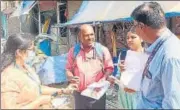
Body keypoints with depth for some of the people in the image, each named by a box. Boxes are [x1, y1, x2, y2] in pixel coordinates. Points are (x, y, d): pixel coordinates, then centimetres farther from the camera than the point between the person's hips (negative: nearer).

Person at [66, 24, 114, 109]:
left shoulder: (102, 50, -1)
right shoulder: (73, 51, 4)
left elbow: (109, 68, 4)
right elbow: (68, 69, 11)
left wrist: (104, 78, -14)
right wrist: (71, 78, -9)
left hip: (97, 93, -1)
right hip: (79, 94, 1)